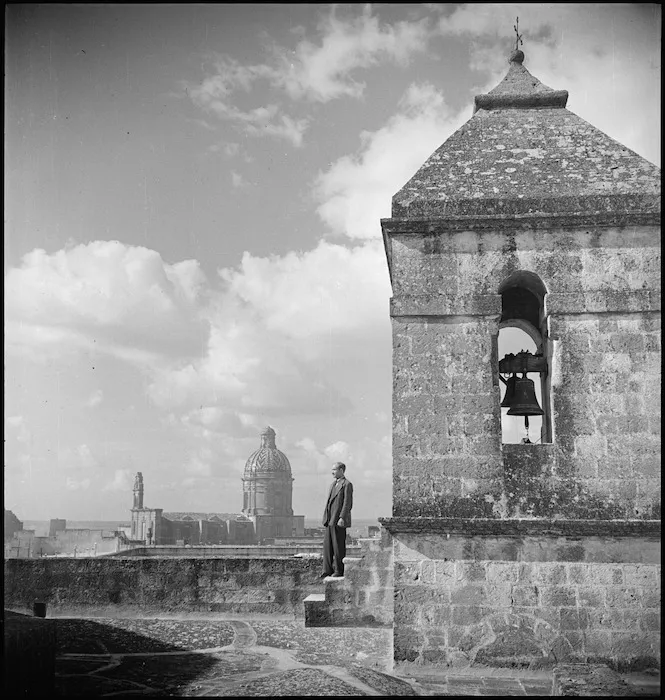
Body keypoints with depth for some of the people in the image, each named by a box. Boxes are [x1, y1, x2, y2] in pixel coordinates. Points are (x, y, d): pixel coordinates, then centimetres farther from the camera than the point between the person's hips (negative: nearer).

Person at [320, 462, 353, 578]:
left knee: (338, 547, -3)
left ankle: (339, 571, 4)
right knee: (327, 546, 6)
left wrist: (342, 518, -21)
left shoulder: (347, 484, -6)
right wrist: (326, 518, 14)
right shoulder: (333, 484, 20)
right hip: (330, 521, 8)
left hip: (339, 521, -8)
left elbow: (348, 503, -13)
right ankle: (328, 571, 10)